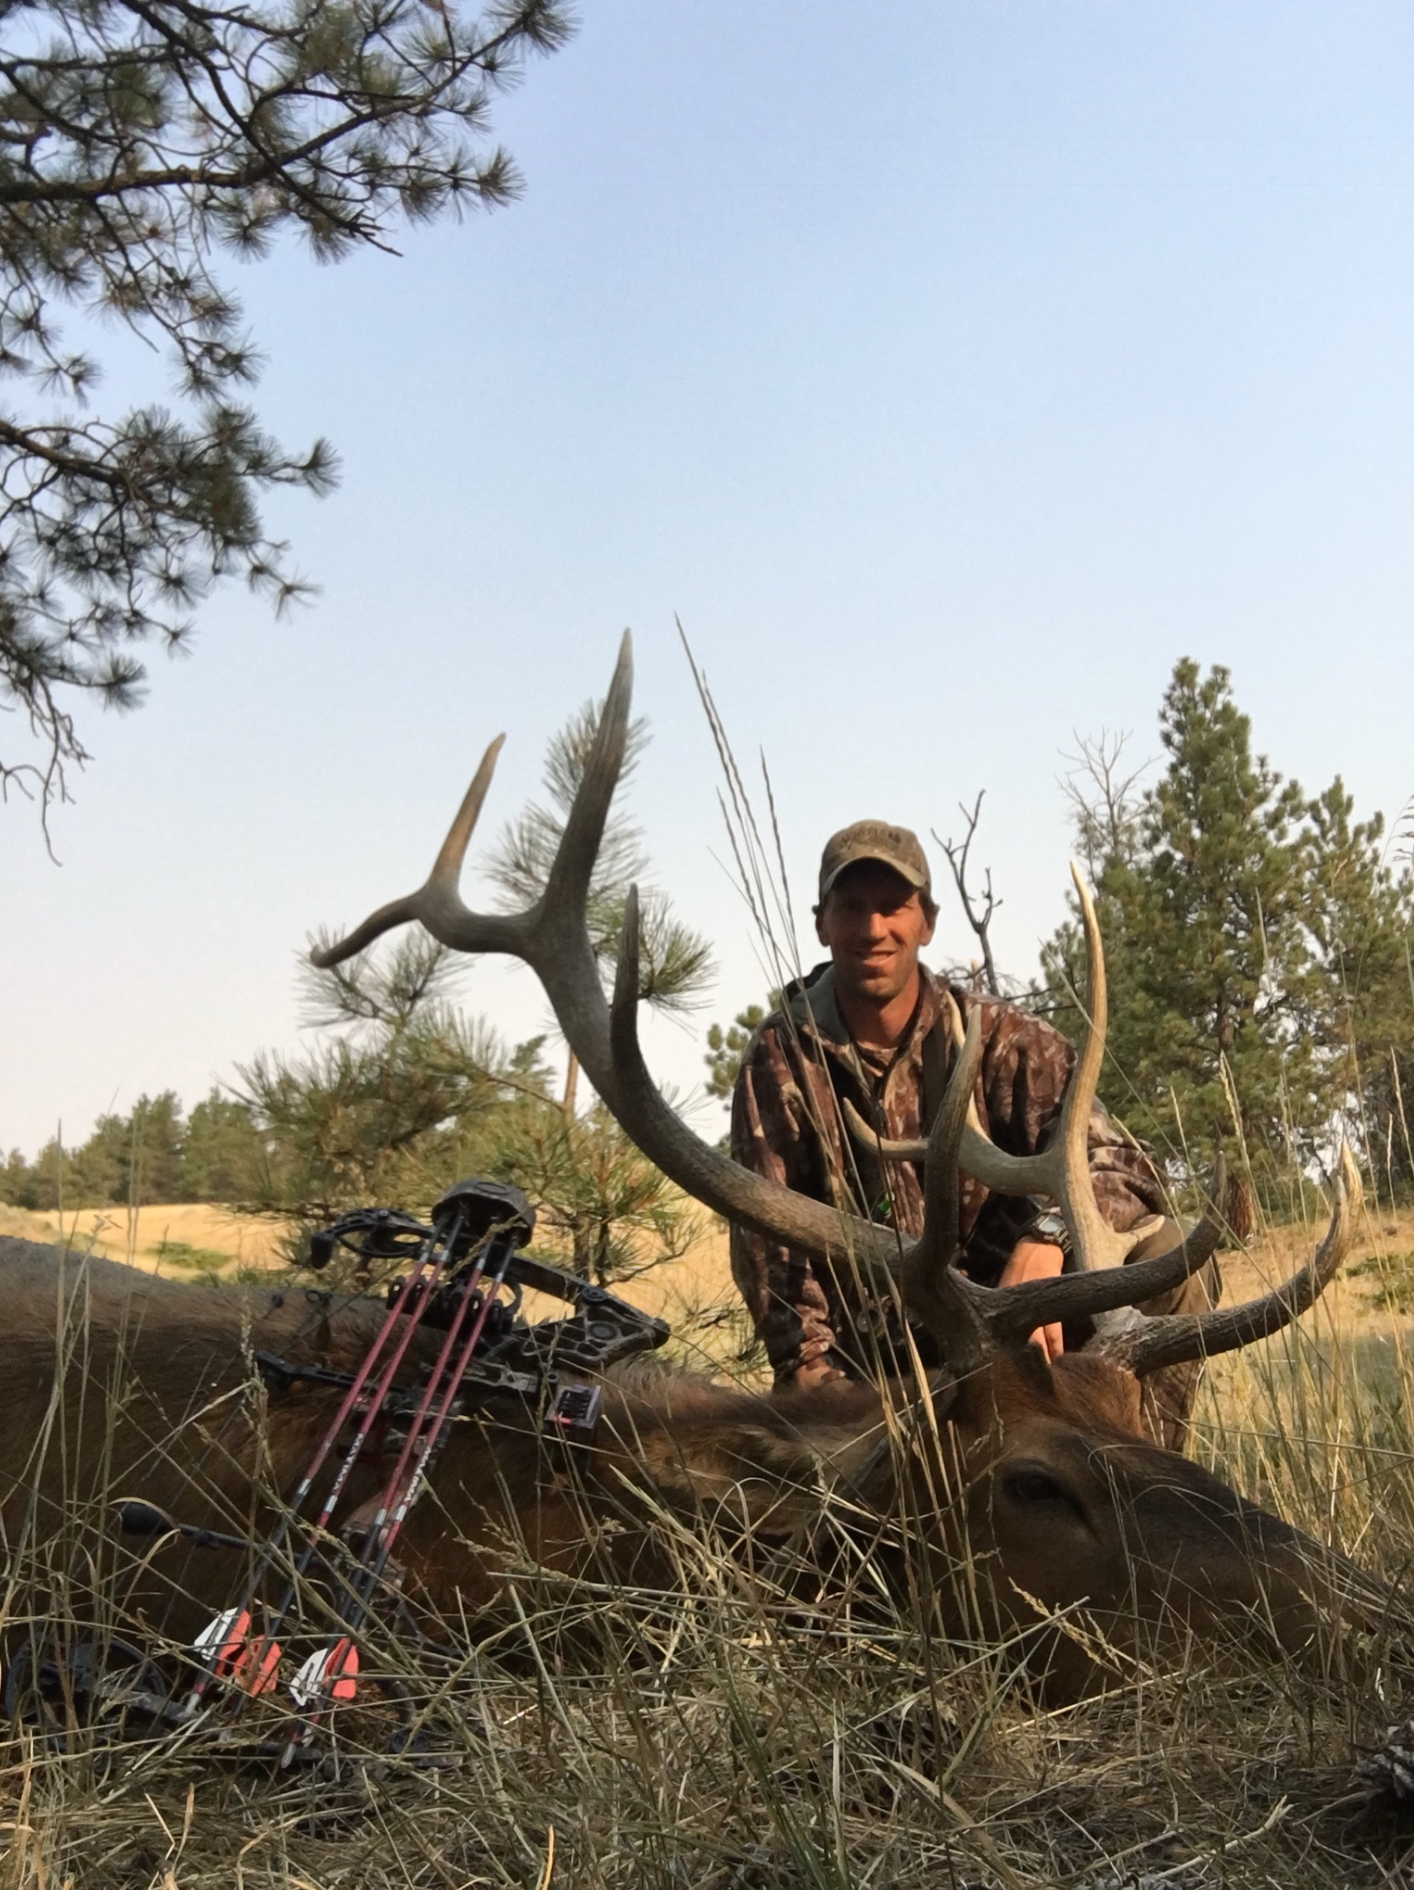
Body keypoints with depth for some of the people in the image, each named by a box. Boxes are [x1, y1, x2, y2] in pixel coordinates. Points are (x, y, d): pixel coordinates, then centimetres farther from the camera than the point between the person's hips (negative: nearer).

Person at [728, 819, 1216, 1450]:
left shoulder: (1000, 1038, -5)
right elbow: (770, 1239, -9)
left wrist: (1046, 1236, -37)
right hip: (865, 1365, 0)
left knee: (1165, 1251, -21)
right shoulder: (780, 1059, -5)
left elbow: (1122, 1166, -14)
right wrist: (820, 1384, -23)